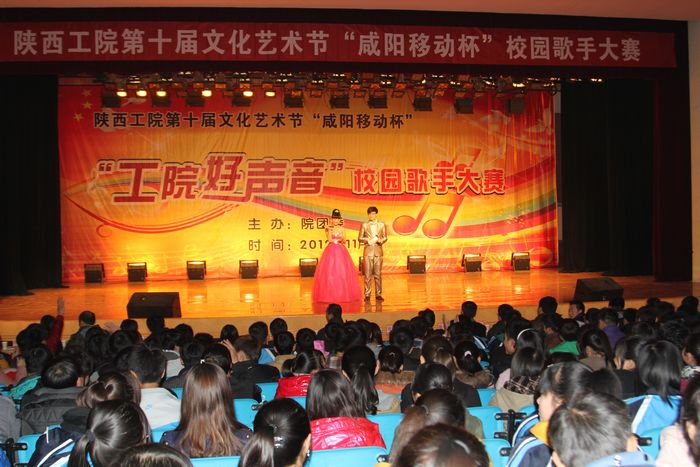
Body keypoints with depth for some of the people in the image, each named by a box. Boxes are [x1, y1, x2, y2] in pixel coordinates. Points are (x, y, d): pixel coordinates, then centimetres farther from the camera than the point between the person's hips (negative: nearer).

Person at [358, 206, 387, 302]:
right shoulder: (364, 225, 8)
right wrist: (367, 240, -11)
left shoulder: (381, 224, 10)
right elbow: (360, 238, 7)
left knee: (378, 274, 1)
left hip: (378, 251, 1)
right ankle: (367, 294, 2)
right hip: (368, 251, -1)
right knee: (367, 274, -3)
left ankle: (378, 294, 6)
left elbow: (385, 237, 11)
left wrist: (380, 241, -10)